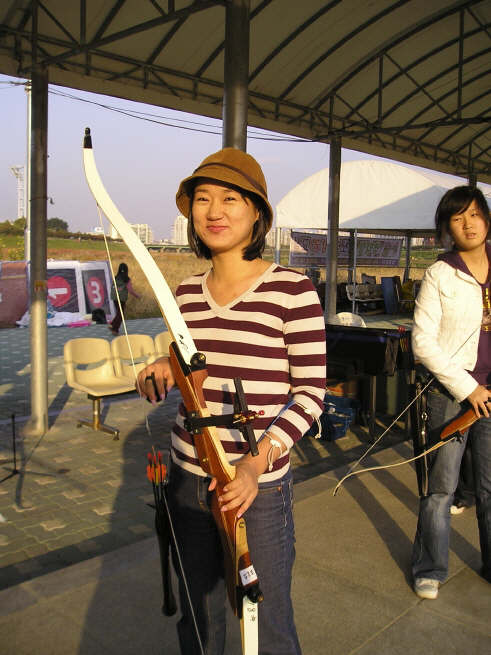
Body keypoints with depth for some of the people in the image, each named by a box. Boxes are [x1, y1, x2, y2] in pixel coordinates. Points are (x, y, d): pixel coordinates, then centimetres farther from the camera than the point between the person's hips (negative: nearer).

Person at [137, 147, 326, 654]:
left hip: (258, 487, -4)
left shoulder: (292, 289, -12)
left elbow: (311, 392, -11)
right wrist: (165, 369, -5)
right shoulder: (188, 292, 5)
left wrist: (257, 462, -22)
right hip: (188, 480, 5)